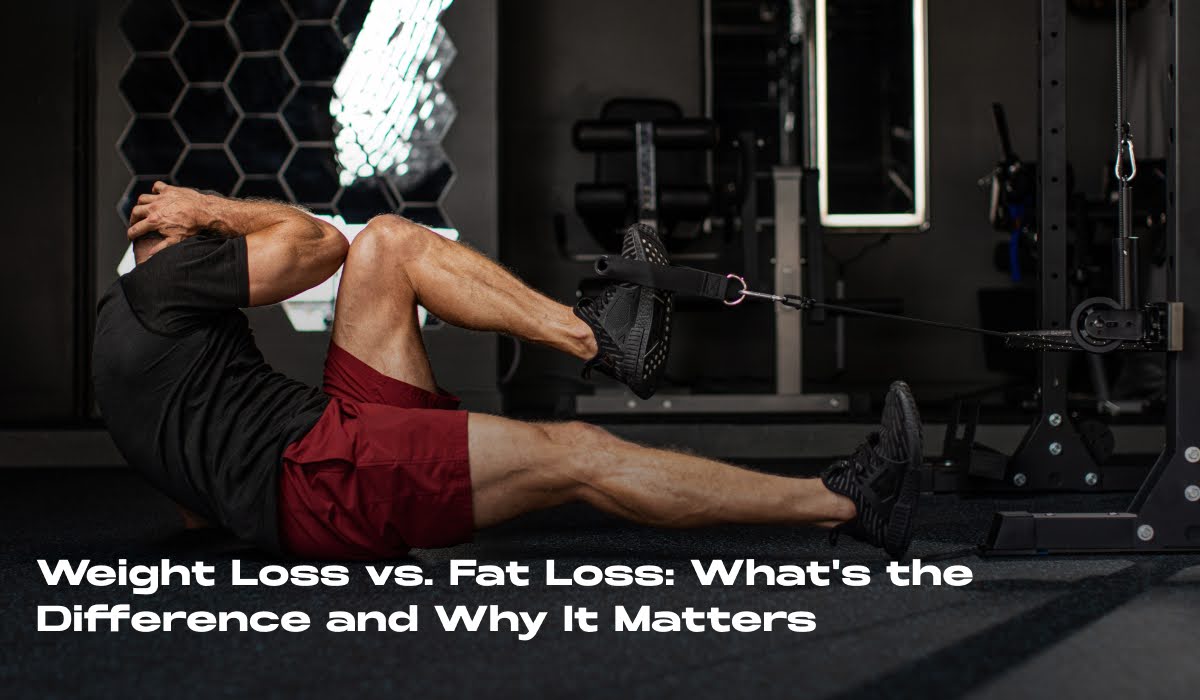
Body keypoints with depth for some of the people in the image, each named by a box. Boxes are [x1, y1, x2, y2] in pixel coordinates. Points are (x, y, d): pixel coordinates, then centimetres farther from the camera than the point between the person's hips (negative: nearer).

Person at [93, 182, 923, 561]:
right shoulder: (160, 283, -1)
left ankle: (593, 335, -7)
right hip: (317, 475, -10)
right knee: (577, 455, -21)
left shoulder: (138, 338, 29)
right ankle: (846, 502, -23)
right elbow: (317, 242, 1)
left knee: (387, 241, 7)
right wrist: (212, 210, 13)